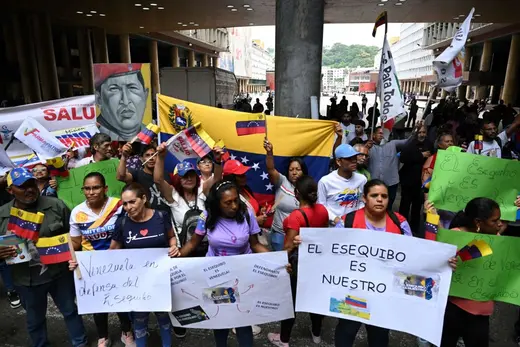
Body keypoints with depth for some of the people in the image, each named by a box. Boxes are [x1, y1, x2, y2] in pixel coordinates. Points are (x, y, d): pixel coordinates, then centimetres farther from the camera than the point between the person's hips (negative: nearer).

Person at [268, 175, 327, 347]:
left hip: (297, 260, -6)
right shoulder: (323, 210, -7)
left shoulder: (296, 216, -27)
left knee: (291, 298, 11)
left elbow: (289, 245, -23)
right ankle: (316, 333, 42)